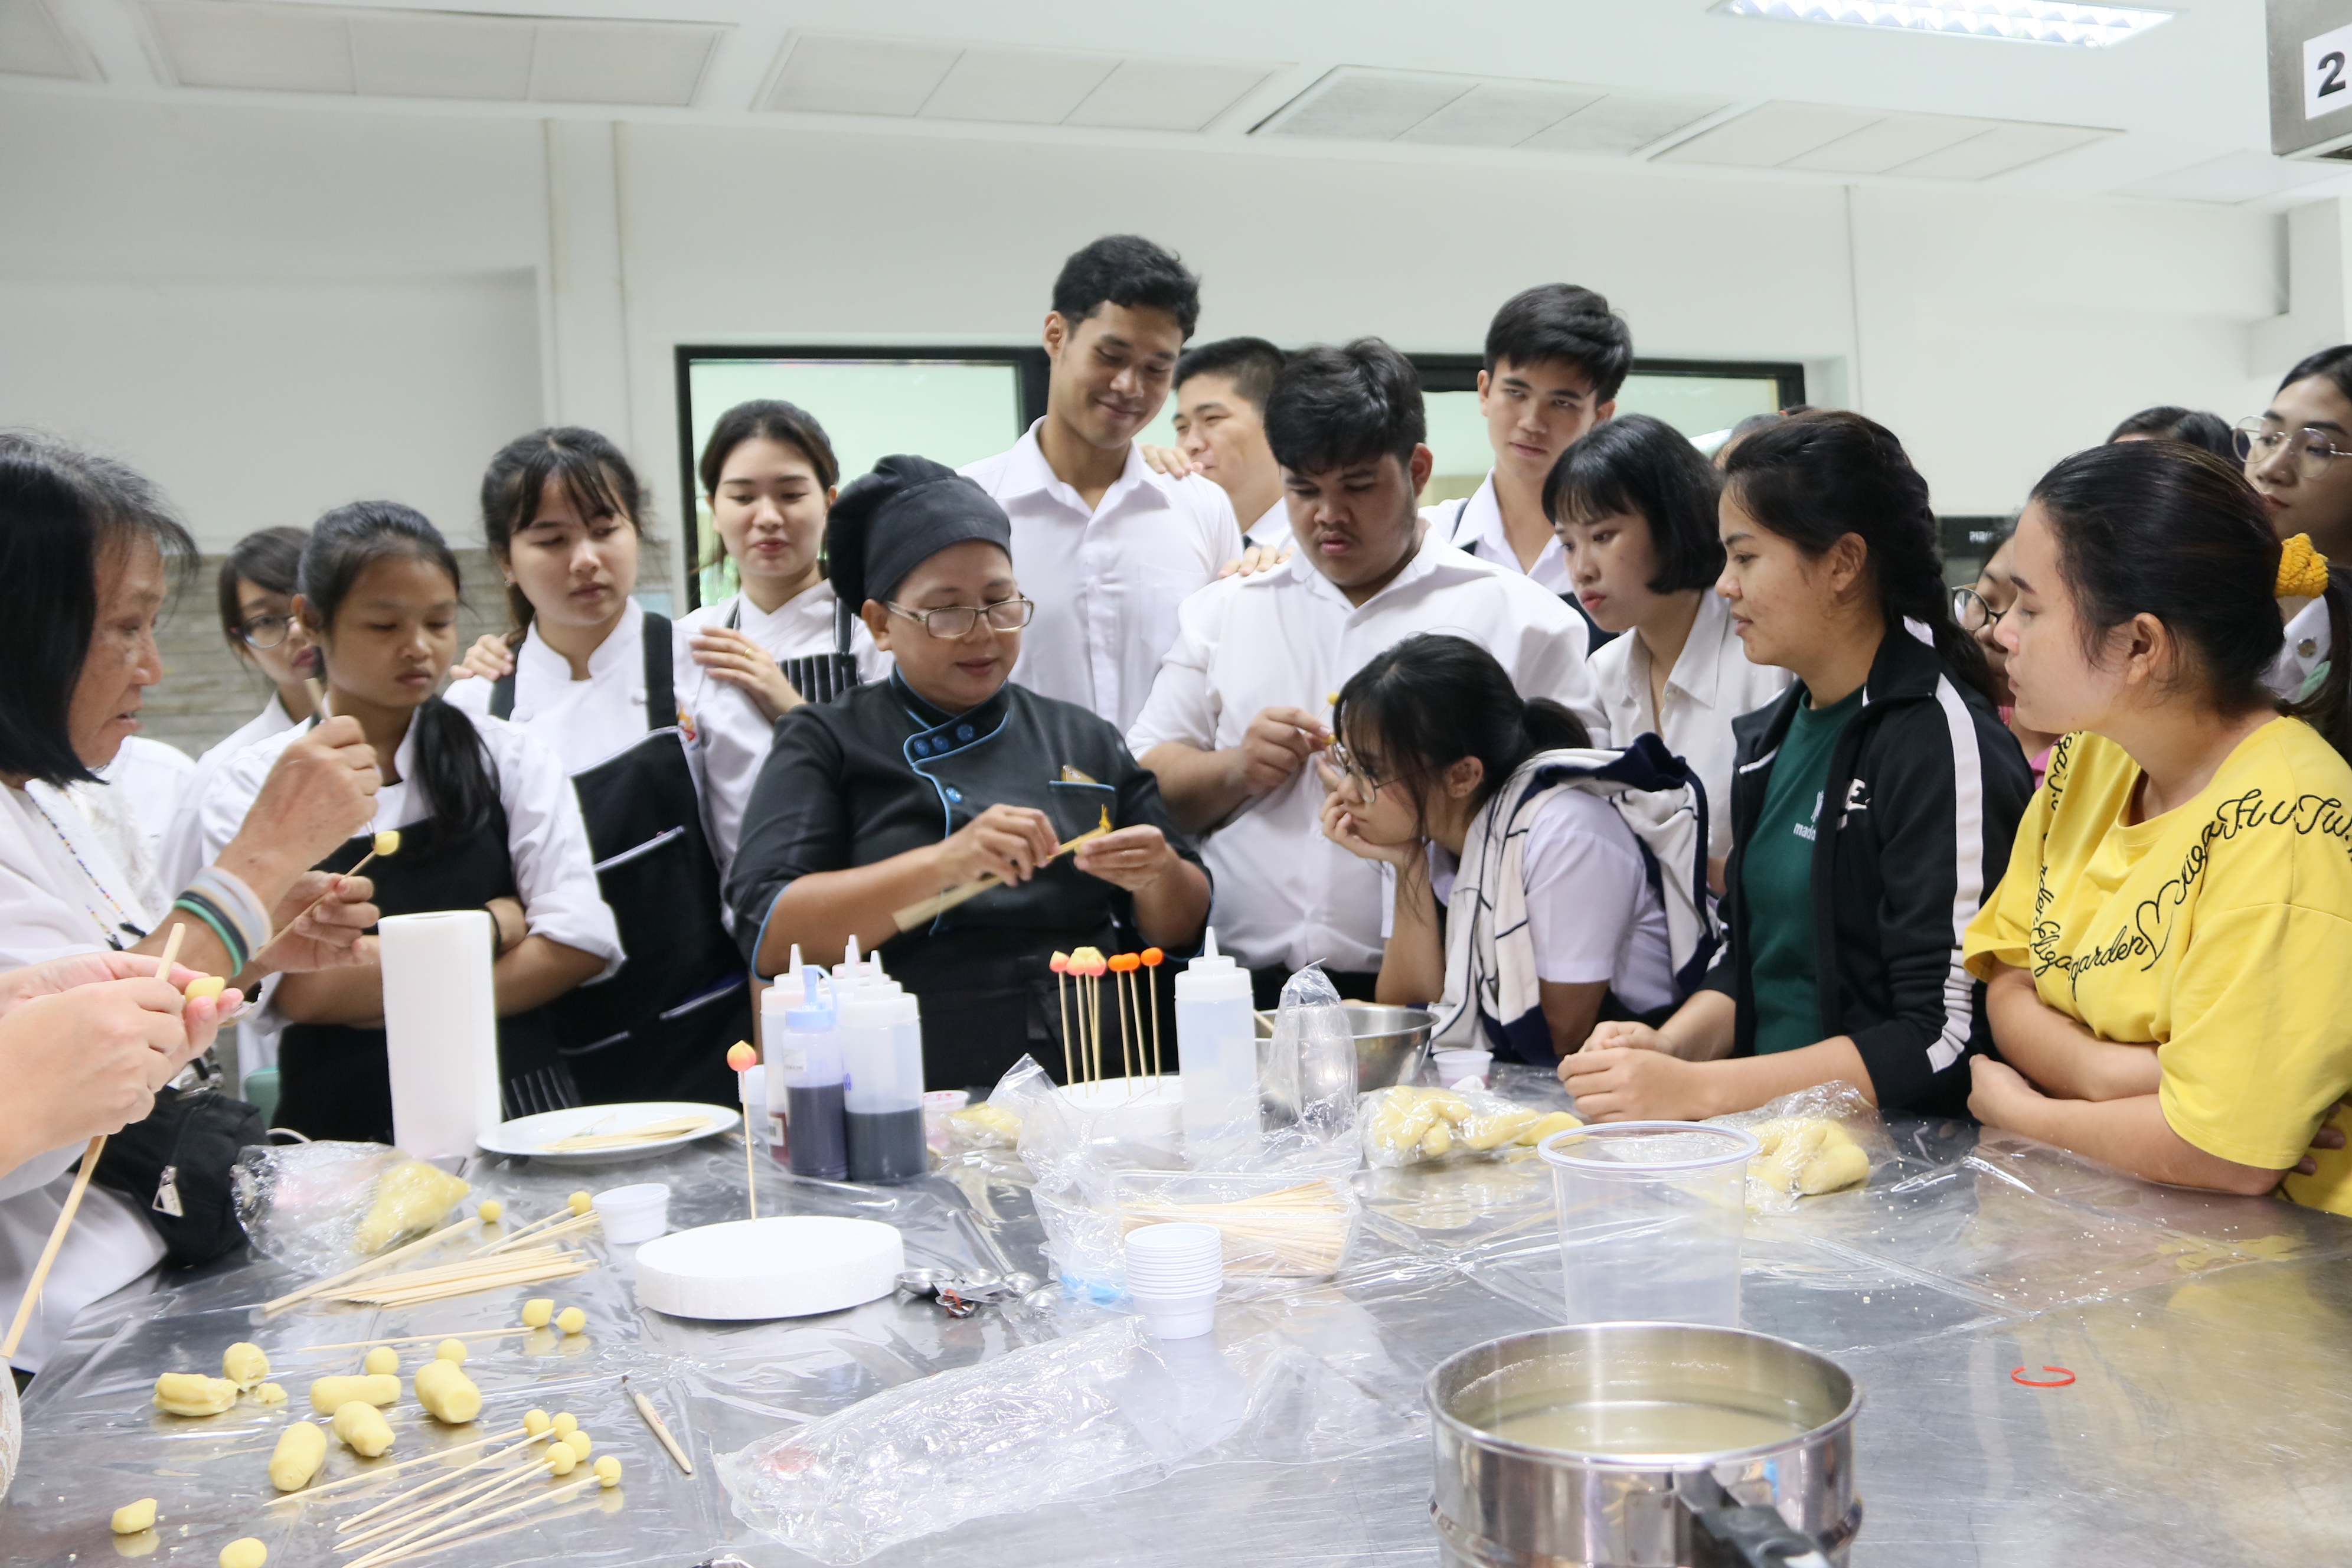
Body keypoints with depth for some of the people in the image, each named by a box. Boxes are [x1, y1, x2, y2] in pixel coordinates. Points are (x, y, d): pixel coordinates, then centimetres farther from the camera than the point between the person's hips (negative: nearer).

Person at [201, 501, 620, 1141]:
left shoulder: (511, 760, 9)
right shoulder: (254, 786, 6)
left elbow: (579, 942, 1)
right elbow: (298, 988, -4)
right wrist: (492, 923, -1)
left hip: (512, 1098, 0)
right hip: (341, 1120, 0)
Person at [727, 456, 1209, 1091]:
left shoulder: (1085, 740, 17)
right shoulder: (827, 741, 7)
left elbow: (1181, 931, 16)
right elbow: (769, 936, -7)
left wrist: (1159, 875, -6)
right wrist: (945, 863, -18)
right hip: (911, 1101, -3)